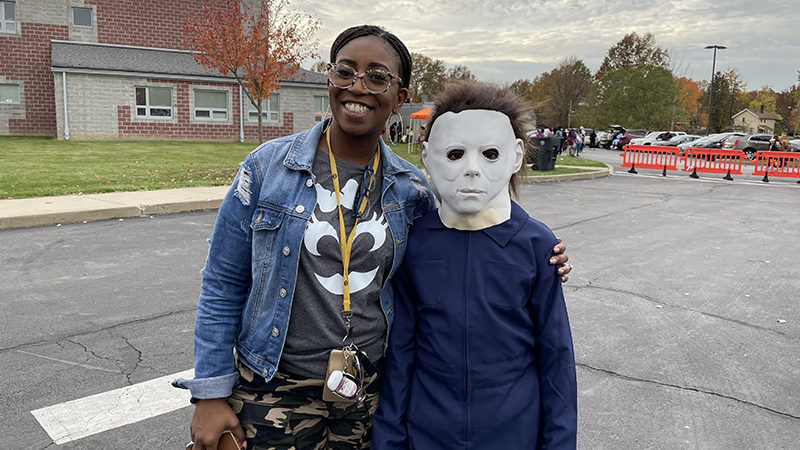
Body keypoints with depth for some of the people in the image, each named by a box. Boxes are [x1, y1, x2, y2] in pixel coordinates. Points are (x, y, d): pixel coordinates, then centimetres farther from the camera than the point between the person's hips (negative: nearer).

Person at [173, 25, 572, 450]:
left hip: (371, 391, 2)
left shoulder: (411, 190, -2)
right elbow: (223, 284, -4)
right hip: (275, 390, -2)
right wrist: (210, 393, -6)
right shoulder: (268, 166, -8)